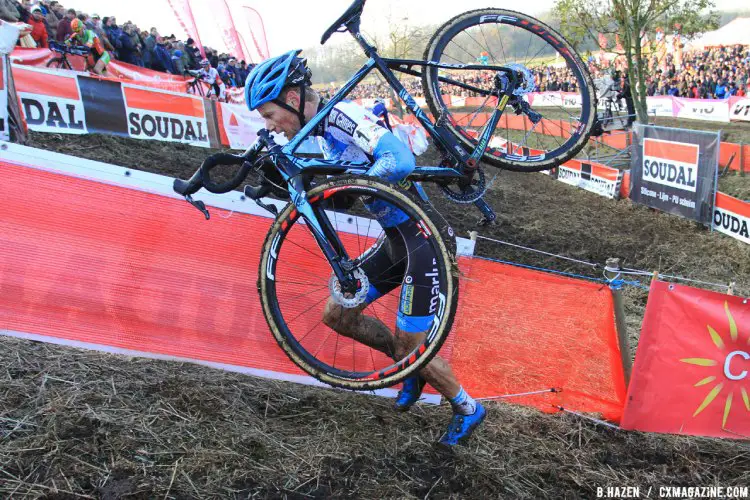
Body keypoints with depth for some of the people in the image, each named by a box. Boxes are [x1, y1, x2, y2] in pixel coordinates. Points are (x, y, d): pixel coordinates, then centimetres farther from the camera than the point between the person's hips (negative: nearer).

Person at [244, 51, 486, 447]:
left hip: (423, 238, -9)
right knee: (337, 315, 9)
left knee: (409, 340, -2)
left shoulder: (344, 114, -18)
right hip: (396, 238, 9)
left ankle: (468, 410, 24)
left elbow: (400, 161, -32)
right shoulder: (325, 131, 10)